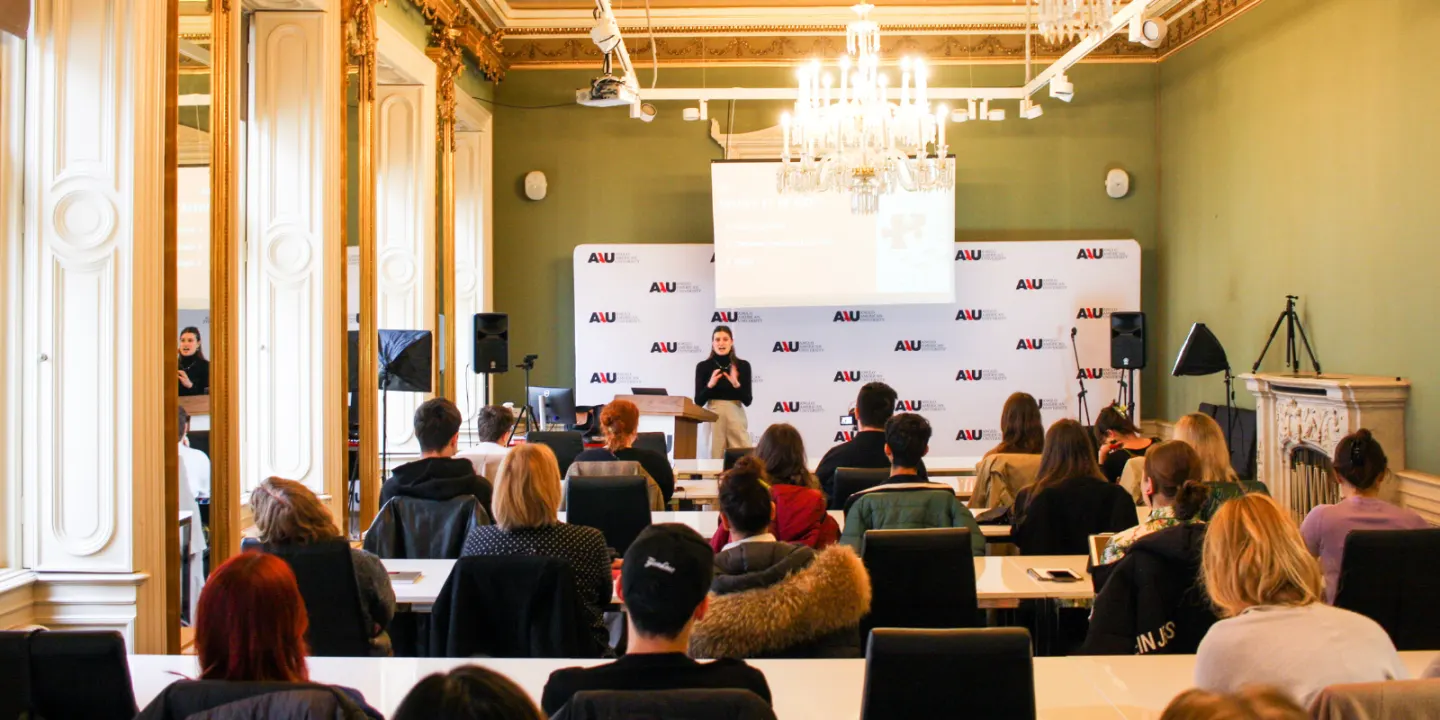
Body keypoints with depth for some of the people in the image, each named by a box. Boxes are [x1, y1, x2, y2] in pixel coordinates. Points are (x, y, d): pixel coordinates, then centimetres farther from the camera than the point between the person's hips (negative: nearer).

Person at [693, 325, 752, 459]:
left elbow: (747, 400, 2)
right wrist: (710, 385, -15)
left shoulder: (743, 365, 4)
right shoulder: (703, 366, 1)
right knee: (713, 458, -4)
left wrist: (736, 384, -15)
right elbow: (698, 402, 1)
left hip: (736, 416, 1)